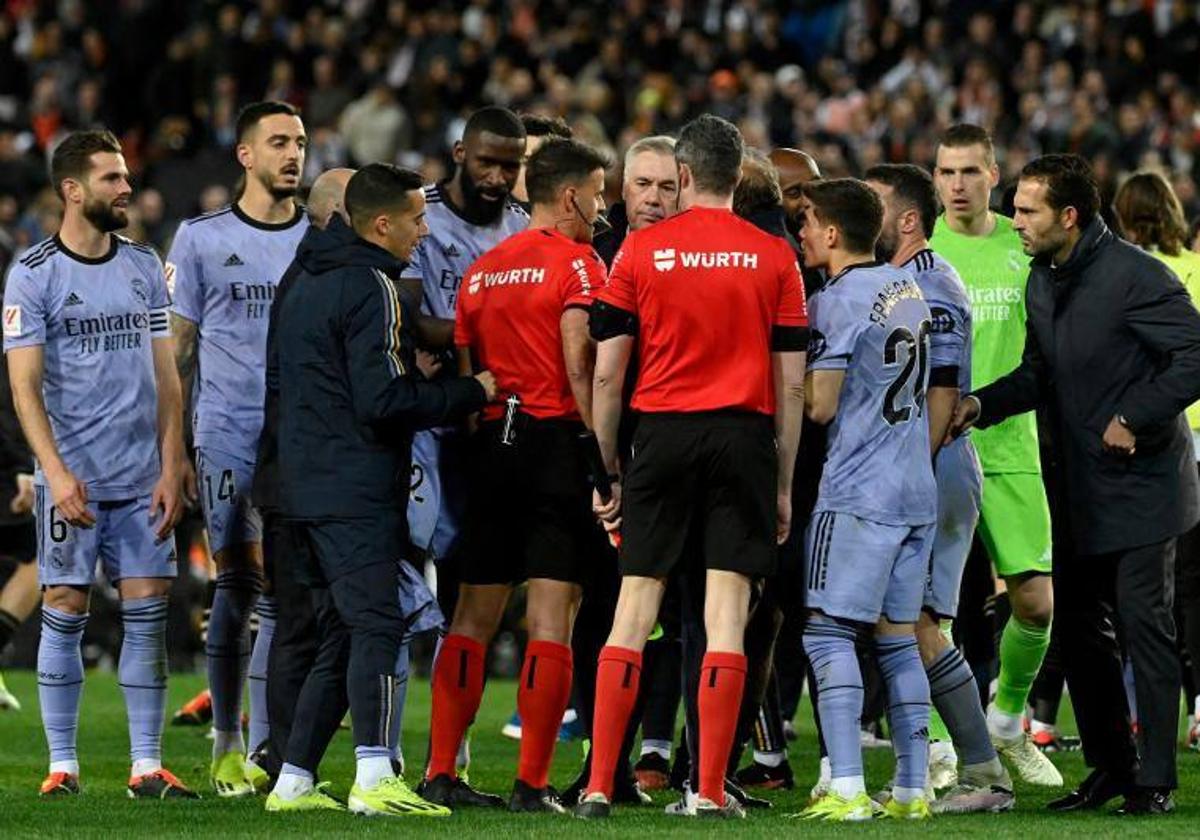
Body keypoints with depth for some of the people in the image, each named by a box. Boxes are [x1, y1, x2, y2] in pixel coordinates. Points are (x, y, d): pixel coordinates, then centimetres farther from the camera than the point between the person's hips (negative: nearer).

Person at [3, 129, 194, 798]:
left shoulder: (144, 267, 10)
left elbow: (165, 377, 11)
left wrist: (172, 468, 2)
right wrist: (57, 472, -19)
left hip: (143, 480, 4)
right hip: (72, 478, -4)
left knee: (150, 614, 0)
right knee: (66, 612, -1)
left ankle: (148, 766, 3)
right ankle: (63, 764, 7)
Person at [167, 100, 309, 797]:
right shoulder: (202, 239, 5)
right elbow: (178, 352, 8)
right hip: (227, 442, -1)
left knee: (280, 592, -6)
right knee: (235, 592, 2)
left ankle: (266, 752, -5)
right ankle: (228, 745, 12)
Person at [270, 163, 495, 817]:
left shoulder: (308, 284, 19)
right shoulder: (374, 289, -12)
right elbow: (385, 400, -18)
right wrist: (471, 393, -8)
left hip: (306, 487, 9)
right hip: (357, 493, -9)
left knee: (339, 634, 13)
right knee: (377, 624, -14)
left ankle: (292, 781, 12)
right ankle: (374, 780, -24)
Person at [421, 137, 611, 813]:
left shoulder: (483, 270, 15)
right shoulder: (577, 263, -5)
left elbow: (463, 371, 14)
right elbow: (580, 367, -14)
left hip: (492, 444, 6)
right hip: (557, 439, -6)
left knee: (475, 614, 10)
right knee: (552, 615, -4)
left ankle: (442, 772, 8)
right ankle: (532, 783, -8)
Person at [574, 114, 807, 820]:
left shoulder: (641, 251, 2)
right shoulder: (775, 257, 4)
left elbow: (607, 373, 1)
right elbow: (791, 383, 3)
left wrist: (608, 470, 9)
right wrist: (785, 483, 10)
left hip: (662, 433, 0)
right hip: (744, 437, 0)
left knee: (635, 607, 5)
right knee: (727, 614, 0)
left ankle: (600, 784, 2)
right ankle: (712, 790, -3)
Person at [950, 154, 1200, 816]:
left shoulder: (1133, 275, -16)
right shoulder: (1042, 281, 9)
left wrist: (1133, 418, -20)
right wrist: (980, 405, -1)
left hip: (1142, 482, -8)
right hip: (1083, 488, 8)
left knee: (1144, 624, -7)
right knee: (1079, 625, 10)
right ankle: (1110, 766, 20)